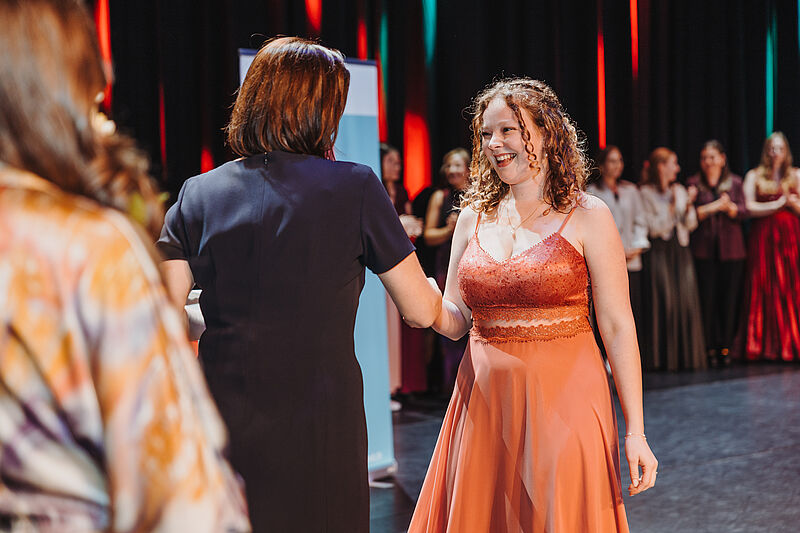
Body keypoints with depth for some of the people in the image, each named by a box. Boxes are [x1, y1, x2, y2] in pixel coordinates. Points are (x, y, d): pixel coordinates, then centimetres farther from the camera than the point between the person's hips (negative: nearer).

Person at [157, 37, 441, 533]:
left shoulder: (197, 194, 1)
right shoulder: (355, 187, -6)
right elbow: (420, 311, 0)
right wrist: (434, 288, 22)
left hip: (221, 420, 3)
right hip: (319, 426, -3)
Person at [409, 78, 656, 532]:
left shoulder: (587, 217, -3)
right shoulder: (474, 216, 8)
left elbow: (618, 327, -5)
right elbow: (454, 320, 10)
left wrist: (635, 431, -8)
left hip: (563, 398, -3)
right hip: (484, 403, 4)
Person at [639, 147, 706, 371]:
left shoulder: (680, 190, 14)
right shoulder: (647, 193, -2)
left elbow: (690, 224, 10)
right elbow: (654, 228, -9)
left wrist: (689, 204, -5)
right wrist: (672, 206, -14)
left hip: (681, 251, 5)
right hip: (660, 252, -5)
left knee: (686, 301, 1)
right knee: (663, 303, -7)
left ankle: (686, 356, 9)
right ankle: (664, 358, -1)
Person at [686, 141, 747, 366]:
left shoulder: (735, 182, 12)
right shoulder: (693, 183, 8)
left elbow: (743, 213, 3)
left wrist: (728, 206, -15)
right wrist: (713, 207, -12)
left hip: (731, 248, 1)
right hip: (703, 250, -1)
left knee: (729, 298, 0)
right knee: (707, 298, -5)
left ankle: (726, 347, 8)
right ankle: (711, 347, 1)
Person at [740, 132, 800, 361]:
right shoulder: (754, 176, 9)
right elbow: (750, 208, -3)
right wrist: (777, 204, -3)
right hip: (764, 237, -1)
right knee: (766, 289, -5)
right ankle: (770, 347, -4)